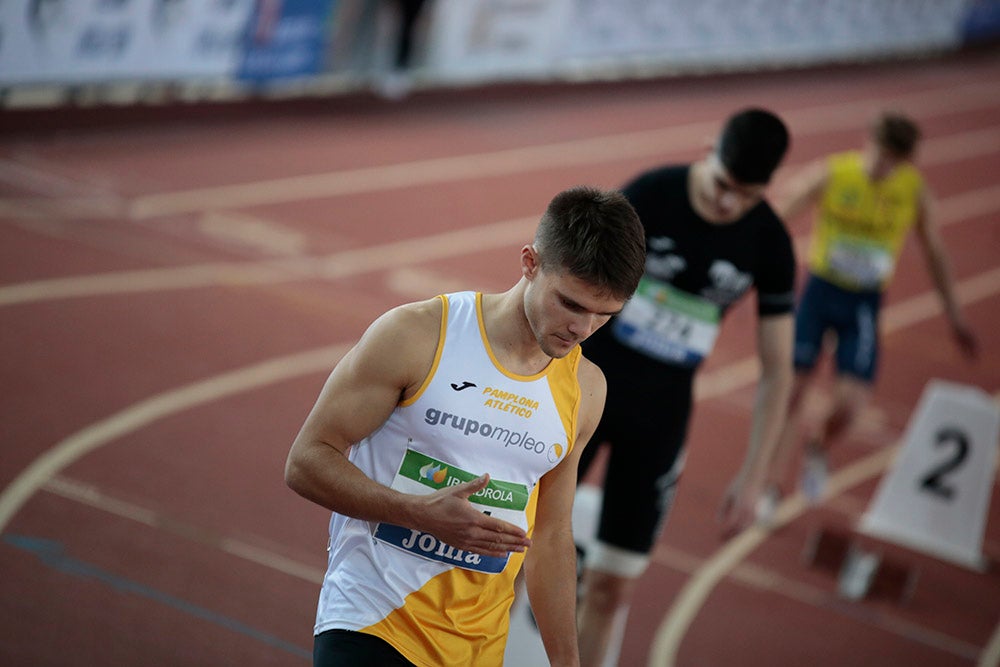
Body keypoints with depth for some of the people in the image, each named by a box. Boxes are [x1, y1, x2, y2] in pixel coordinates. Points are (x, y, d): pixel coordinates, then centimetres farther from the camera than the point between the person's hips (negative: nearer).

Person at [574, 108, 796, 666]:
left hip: (662, 409, 2)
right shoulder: (650, 195, -14)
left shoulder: (769, 245, -7)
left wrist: (754, 474, -1)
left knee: (612, 584, 4)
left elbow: (777, 368, 1)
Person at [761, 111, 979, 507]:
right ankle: (775, 485, 15)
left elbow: (934, 252, 8)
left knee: (850, 402, -11)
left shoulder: (915, 190, -6)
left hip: (864, 303, 1)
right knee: (792, 387, -4)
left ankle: (818, 447, 24)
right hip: (817, 291, -1)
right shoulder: (829, 174, -13)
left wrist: (954, 316, 12)